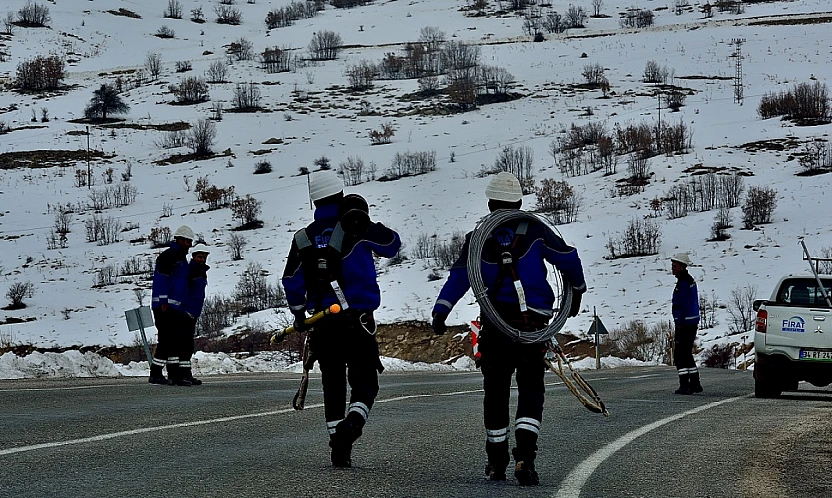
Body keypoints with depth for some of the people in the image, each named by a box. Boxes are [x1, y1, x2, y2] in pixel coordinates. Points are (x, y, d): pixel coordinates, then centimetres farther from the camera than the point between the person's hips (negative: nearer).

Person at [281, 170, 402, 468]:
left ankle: (338, 450, 12)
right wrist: (367, 225, 20)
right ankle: (352, 424, -27)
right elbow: (393, 246, 6)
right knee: (364, 382, 2)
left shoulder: (304, 238, 5)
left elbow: (291, 281, 8)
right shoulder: (356, 227, -6)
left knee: (333, 385, 13)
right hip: (357, 320, -4)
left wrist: (299, 315, 22)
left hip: (322, 323, 4)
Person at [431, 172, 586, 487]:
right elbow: (568, 259, -1)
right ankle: (524, 457, -18)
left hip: (495, 325, 1)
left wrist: (440, 312, -10)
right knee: (531, 389, 2)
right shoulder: (534, 231, -1)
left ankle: (496, 463, 19)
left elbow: (459, 277, -7)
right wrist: (577, 292, 15)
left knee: (495, 391, 12)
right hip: (532, 323, -1)